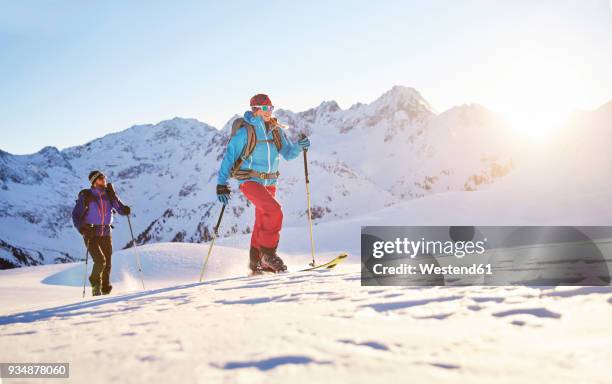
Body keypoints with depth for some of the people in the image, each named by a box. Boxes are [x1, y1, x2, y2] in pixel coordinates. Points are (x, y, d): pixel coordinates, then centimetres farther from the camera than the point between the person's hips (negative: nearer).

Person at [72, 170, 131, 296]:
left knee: (107, 263, 5)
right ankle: (95, 285, 8)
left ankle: (105, 289, 24)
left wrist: (125, 210, -17)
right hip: (91, 234, -3)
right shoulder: (86, 196, -4)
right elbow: (76, 215, -5)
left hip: (106, 234, 4)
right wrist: (82, 228, -21)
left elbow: (120, 208, 7)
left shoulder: (109, 194, 6)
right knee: (100, 261, -17)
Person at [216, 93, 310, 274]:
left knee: (262, 223, 13)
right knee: (274, 211, -25)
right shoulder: (244, 131, -10)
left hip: (269, 182, 6)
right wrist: (221, 184, -12)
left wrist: (299, 146, -14)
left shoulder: (276, 130, 7)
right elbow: (229, 157, -8)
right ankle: (269, 253, -14)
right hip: (249, 181, -6)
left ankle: (256, 262, 27)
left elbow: (288, 153, 8)